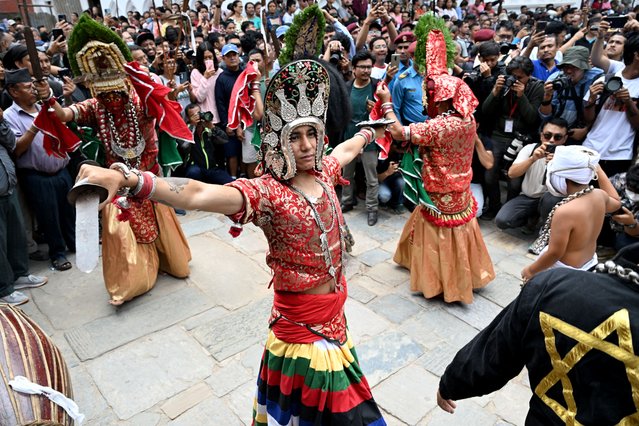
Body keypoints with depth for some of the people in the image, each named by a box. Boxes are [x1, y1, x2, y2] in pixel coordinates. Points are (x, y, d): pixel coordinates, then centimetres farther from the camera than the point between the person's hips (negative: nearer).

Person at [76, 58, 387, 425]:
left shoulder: (323, 172, -2)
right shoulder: (266, 192, -23)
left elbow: (346, 149, 22)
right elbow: (198, 195, -40)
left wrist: (368, 135, 42)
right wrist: (125, 180, -55)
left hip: (335, 320, 7)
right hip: (301, 328, -6)